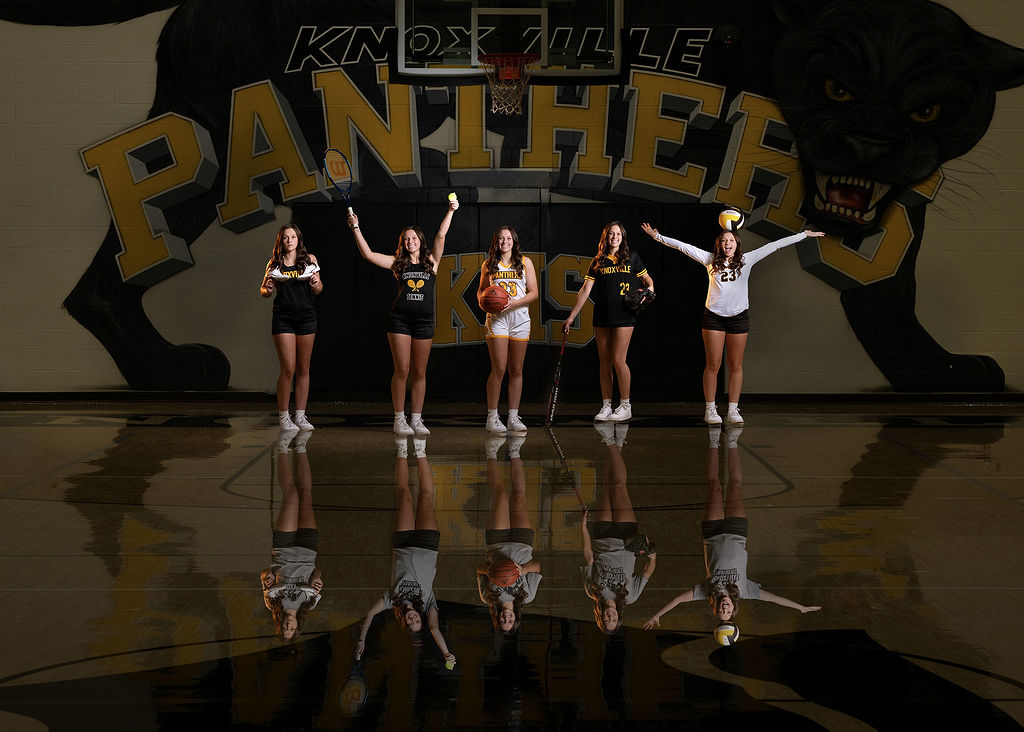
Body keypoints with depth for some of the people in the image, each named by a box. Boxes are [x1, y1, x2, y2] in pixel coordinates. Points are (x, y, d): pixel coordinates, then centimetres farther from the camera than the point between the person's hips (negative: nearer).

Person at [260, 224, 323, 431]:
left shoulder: (309, 260, 6)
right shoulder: (275, 263, 6)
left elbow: (319, 290, 6)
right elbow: (264, 292, 11)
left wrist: (315, 285, -17)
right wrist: (268, 288, -12)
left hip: (306, 318, 2)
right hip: (283, 319, -1)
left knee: (303, 369, 5)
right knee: (288, 369, -7)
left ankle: (300, 416, 11)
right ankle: (283, 416, 2)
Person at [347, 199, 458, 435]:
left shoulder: (431, 261, 9)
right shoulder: (398, 263, 7)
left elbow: (441, 236, 0)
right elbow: (368, 254, 1)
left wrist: (450, 211, -6)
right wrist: (356, 228, -2)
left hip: (424, 322, 1)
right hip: (400, 320, -1)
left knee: (419, 373, 5)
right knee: (402, 371, -3)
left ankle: (416, 419, 10)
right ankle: (399, 419, 2)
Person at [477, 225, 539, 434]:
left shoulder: (525, 262, 8)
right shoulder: (489, 264, 9)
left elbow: (534, 293, 5)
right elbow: (481, 289, 18)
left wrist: (515, 303, -11)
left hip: (519, 318, 1)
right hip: (496, 319, -1)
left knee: (516, 371, 3)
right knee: (498, 369, -9)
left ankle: (513, 417, 8)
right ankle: (492, 417, -4)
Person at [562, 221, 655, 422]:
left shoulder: (632, 258, 5)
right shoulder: (598, 262, 8)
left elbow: (647, 279, 16)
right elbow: (585, 291, 6)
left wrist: (649, 289, -8)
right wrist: (571, 317, 2)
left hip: (623, 315, -3)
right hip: (602, 316, 3)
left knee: (618, 360, -9)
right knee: (604, 361, 4)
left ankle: (625, 406, 2)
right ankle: (606, 406, 9)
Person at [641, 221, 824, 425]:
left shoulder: (746, 260, 5)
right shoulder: (710, 260, 4)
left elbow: (773, 246, 5)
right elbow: (684, 247, 5)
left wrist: (803, 235, 7)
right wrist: (658, 237, 4)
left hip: (738, 317, 1)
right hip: (713, 317, -1)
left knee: (735, 366, 4)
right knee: (713, 364, 0)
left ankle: (733, 410, 8)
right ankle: (710, 409, 5)